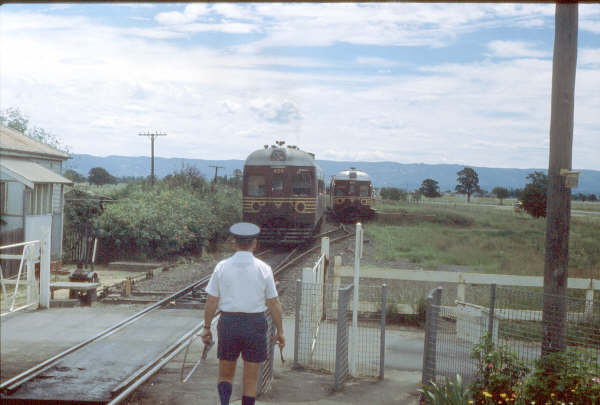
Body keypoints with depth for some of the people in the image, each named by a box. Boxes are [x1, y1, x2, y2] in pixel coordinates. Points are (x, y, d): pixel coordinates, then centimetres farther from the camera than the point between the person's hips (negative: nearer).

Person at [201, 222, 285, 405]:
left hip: (228, 324, 1)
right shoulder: (263, 269, -6)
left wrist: (206, 328, 9)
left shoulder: (222, 267, -4)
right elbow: (274, 303, -3)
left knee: (225, 374, 15)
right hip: (255, 326, -1)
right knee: (251, 378, 10)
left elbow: (211, 301, -2)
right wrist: (280, 332, 6)